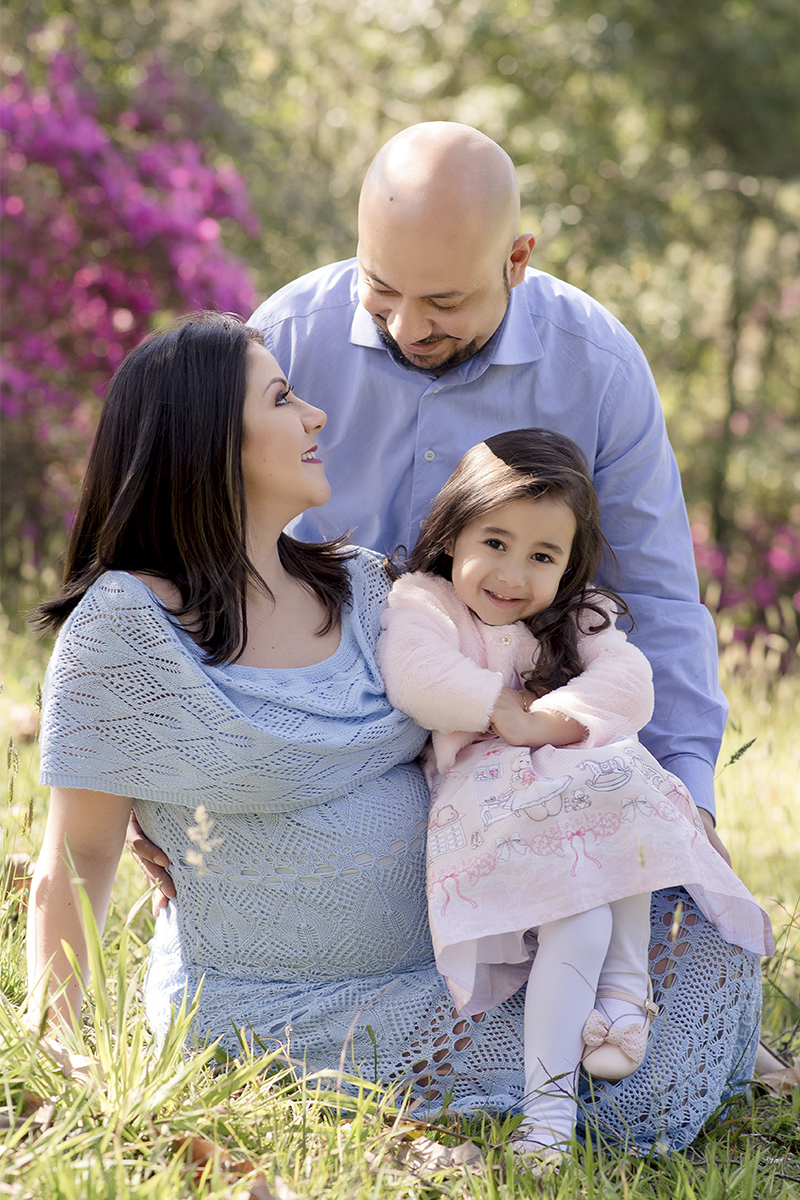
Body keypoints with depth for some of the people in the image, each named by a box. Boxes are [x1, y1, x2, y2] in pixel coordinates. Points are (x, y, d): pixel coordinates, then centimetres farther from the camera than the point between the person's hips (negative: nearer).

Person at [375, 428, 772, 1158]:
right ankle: (549, 1102, -30)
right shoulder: (423, 601, 8)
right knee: (578, 921, -28)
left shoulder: (577, 619, 18)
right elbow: (414, 674, -14)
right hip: (490, 810, -4)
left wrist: (550, 720, -15)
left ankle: (627, 982, -17)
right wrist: (502, 709, -12)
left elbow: (628, 683, -1)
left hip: (578, 786, 5)